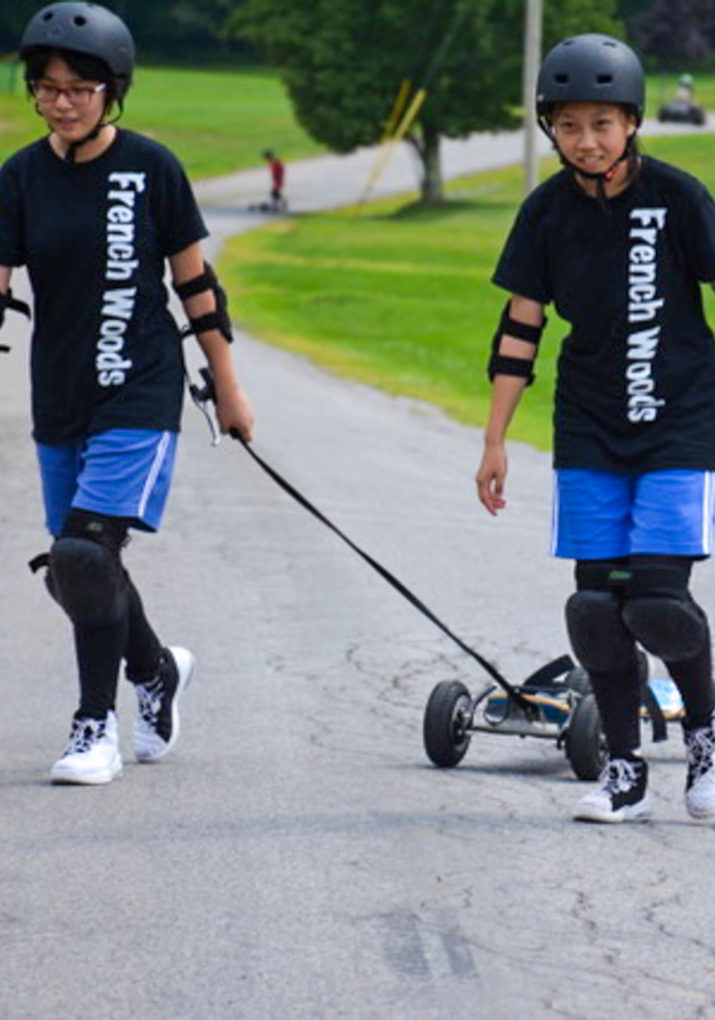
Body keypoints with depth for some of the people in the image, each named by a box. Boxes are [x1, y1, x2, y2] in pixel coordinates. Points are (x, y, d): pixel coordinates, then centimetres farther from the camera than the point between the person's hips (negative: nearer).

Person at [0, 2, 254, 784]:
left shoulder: (150, 169, -6)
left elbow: (195, 284, 1)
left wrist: (228, 390, 6)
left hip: (139, 395, -5)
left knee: (85, 556, -17)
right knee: (73, 570, 12)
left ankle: (96, 726, -3)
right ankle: (155, 670, 40)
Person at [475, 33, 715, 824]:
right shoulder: (548, 211, 0)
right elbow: (520, 327, 6)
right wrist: (495, 440, 6)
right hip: (590, 432, 3)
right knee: (598, 602, -1)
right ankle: (625, 770, 11)